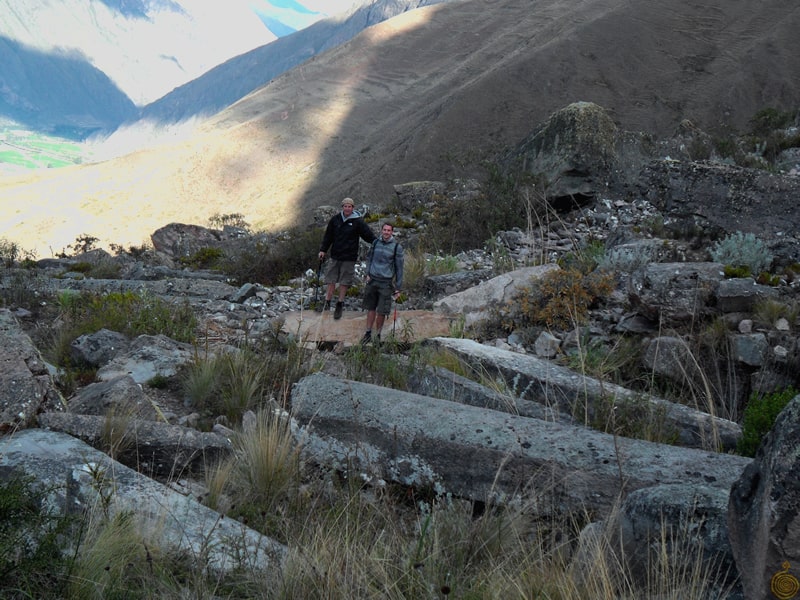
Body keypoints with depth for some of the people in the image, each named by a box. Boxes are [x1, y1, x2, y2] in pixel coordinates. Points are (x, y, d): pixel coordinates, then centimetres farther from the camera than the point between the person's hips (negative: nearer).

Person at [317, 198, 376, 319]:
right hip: (335, 256, 3)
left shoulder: (358, 222, -4)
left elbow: (369, 235, -2)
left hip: (349, 258, -3)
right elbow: (328, 236, 13)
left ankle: (340, 305, 15)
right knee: (331, 280, 5)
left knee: (344, 282, 3)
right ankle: (327, 303, 15)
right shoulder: (335, 219, 5)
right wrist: (323, 250, 9)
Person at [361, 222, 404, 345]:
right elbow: (369, 258, 19)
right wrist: (367, 273, 4)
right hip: (372, 280, 3)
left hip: (386, 283, -3)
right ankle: (368, 333, 22)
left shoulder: (397, 246, -5)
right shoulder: (376, 242, 5)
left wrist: (398, 288, -3)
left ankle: (378, 335, 15)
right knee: (371, 308, 11)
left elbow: (399, 268, -2)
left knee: (381, 312, -1)